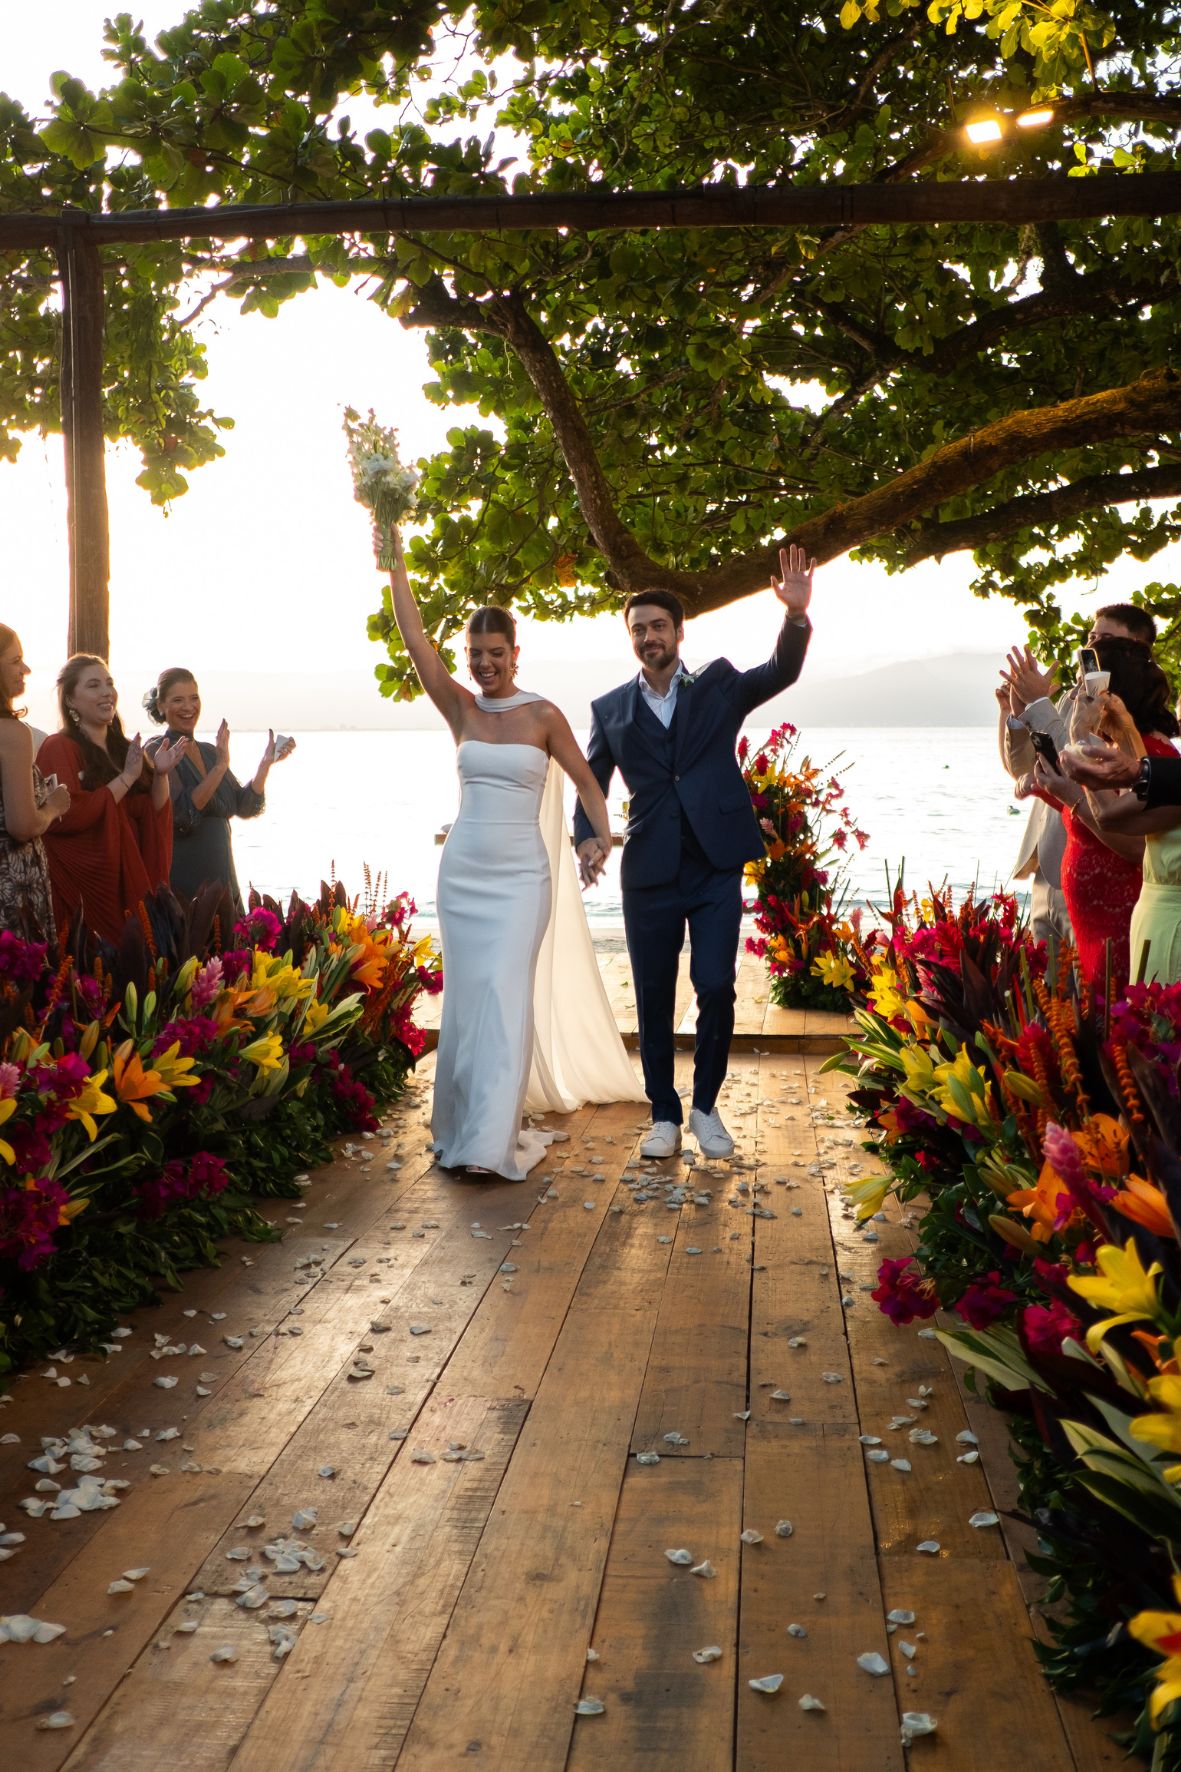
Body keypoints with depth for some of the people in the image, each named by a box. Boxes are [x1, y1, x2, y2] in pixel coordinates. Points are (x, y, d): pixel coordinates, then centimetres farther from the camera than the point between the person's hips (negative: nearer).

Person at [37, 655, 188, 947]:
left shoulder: (125, 748, 14)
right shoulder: (59, 748, -7)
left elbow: (155, 815, 12)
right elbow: (68, 816, -20)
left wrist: (160, 774, -5)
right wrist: (126, 778, -17)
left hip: (131, 878, 6)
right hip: (85, 886, -6)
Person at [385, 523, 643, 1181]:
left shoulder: (543, 715, -2)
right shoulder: (460, 709, 4)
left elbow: (586, 780, 3)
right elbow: (415, 638, -2)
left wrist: (602, 836, -14)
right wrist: (397, 562, -8)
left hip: (520, 873, -3)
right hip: (463, 869, 4)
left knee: (504, 994, -11)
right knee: (465, 995, 7)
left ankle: (490, 1140, -10)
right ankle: (468, 1119, 21)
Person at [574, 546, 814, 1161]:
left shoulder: (719, 686, 7)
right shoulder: (610, 709, 9)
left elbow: (781, 672, -6)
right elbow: (592, 782, 11)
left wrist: (796, 616, -25)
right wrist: (586, 836, -8)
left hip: (716, 868, -1)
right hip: (649, 873, 1)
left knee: (716, 989, -5)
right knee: (653, 997, 5)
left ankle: (706, 1106, 15)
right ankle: (664, 1114, 20)